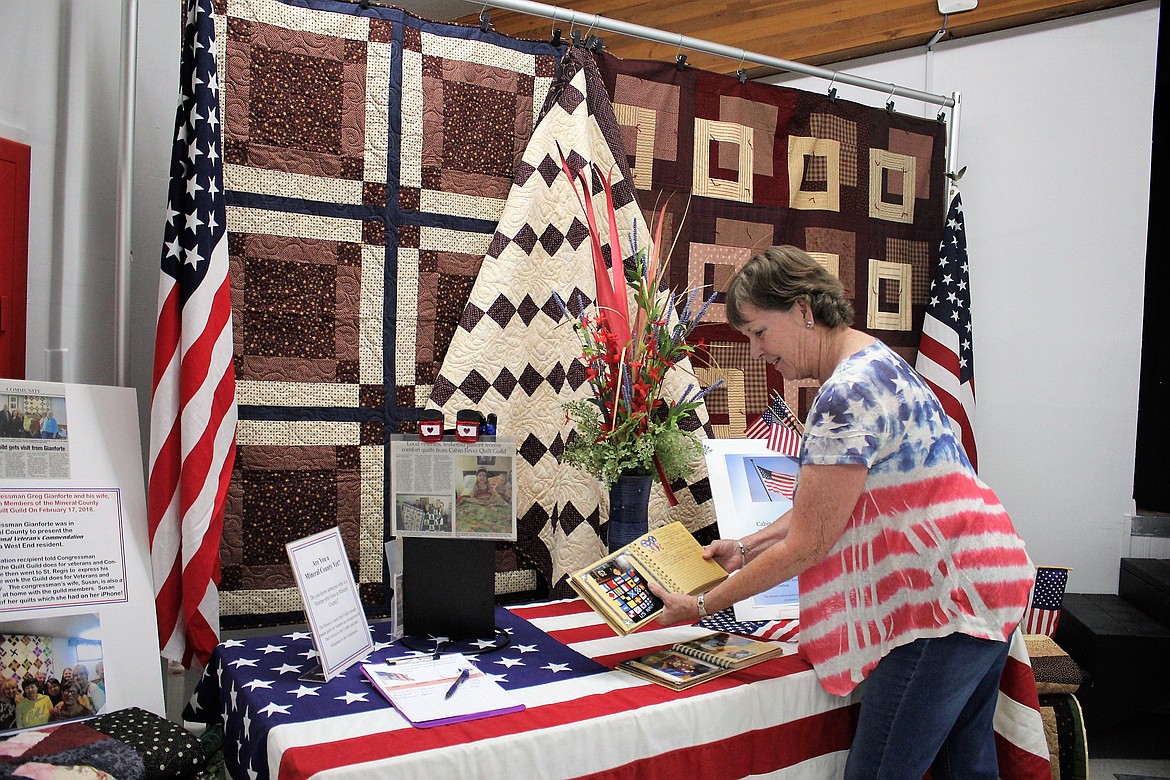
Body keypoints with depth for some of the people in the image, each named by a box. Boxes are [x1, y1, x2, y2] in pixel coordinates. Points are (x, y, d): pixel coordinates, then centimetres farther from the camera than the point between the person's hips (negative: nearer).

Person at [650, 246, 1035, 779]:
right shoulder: (875, 362, 10)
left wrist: (701, 606, -10)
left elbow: (807, 545, -19)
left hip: (947, 597, -11)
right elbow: (823, 505, 15)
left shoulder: (848, 393, -23)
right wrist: (746, 547, 10)